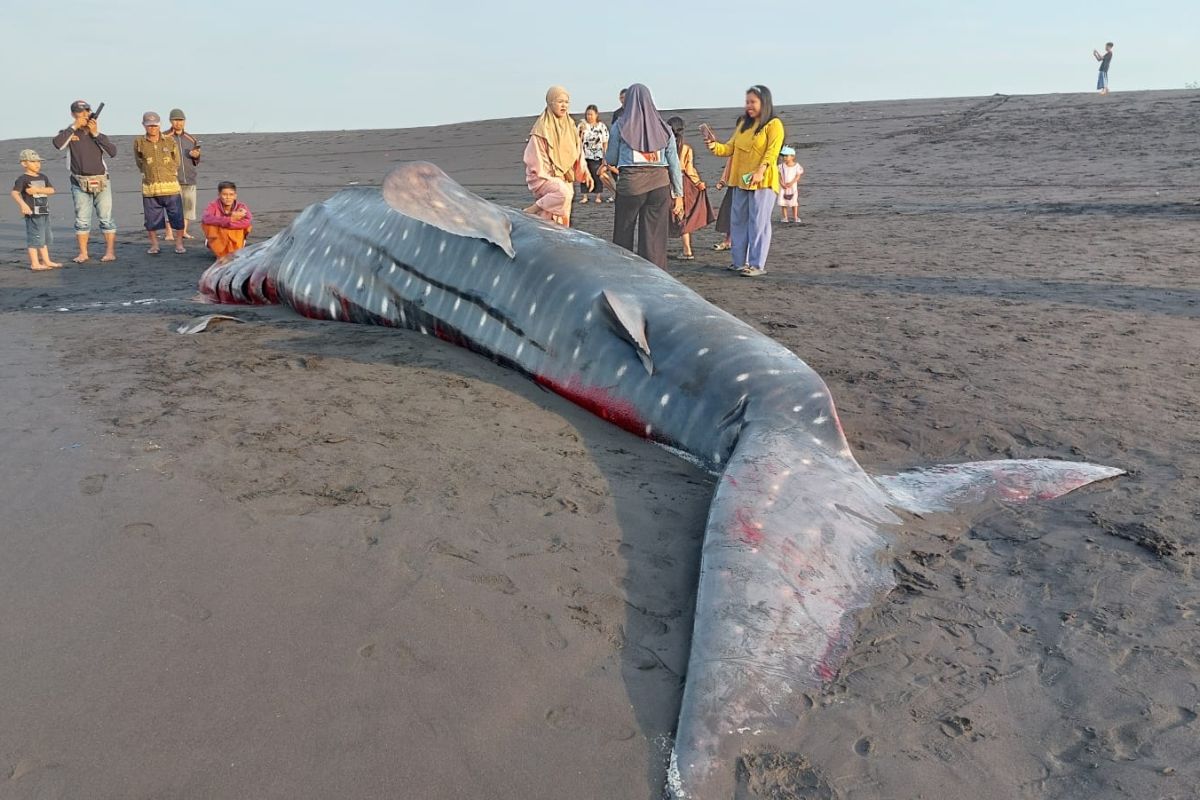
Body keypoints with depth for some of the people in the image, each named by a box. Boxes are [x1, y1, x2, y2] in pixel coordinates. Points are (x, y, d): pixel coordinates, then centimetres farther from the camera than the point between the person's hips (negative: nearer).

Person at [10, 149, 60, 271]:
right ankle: (34, 263, 0)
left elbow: (51, 190, -2)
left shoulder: (43, 177, 11)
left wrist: (37, 189, -15)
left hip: (44, 212, 8)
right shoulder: (23, 179, -9)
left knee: (46, 238, 14)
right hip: (32, 213, -8)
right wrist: (23, 204, -36)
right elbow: (14, 193, -20)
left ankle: (46, 261, 24)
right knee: (35, 238, -5)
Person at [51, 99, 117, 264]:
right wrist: (74, 126, -14)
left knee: (106, 218, 0)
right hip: (80, 184, 0)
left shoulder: (98, 133, 7)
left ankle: (110, 252, 3)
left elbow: (113, 152, -8)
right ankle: (83, 253, 9)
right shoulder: (69, 132, 2)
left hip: (101, 182, 0)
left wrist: (96, 134, -11)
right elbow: (57, 144, -19)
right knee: (82, 220, 3)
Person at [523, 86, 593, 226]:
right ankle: (531, 213, -22)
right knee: (562, 192, -37)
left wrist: (585, 174, 5)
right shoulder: (542, 128, -10)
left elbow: (578, 153, 16)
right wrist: (550, 179, -16)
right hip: (544, 178, -7)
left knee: (563, 223, 3)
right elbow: (536, 158, -11)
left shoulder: (570, 126, 11)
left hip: (566, 179, 7)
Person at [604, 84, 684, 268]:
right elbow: (674, 164, 4)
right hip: (660, 184, 2)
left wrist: (606, 161, 30)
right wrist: (678, 194, 8)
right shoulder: (663, 128, 6)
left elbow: (610, 160, 7)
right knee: (655, 239, 5)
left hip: (629, 184, -2)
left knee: (623, 237, 11)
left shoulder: (620, 127, 0)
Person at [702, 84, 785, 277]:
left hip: (763, 181, -7)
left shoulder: (774, 124, -4)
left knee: (758, 222, -6)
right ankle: (739, 261, 18)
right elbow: (730, 148, 13)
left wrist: (760, 171, -29)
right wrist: (714, 146, -5)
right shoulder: (743, 123, 17)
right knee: (738, 221, 9)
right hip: (741, 181, 7)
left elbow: (772, 152, -15)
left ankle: (757, 264, -3)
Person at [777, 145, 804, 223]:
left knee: (794, 202, 4)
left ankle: (795, 217, 13)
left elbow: (798, 176, -8)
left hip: (793, 187, -2)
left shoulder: (797, 166, -4)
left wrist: (791, 183, -21)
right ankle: (785, 217, 11)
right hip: (783, 187, 2)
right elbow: (780, 176, -1)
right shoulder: (781, 166, 0)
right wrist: (782, 184, -17)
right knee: (783, 203, 2)